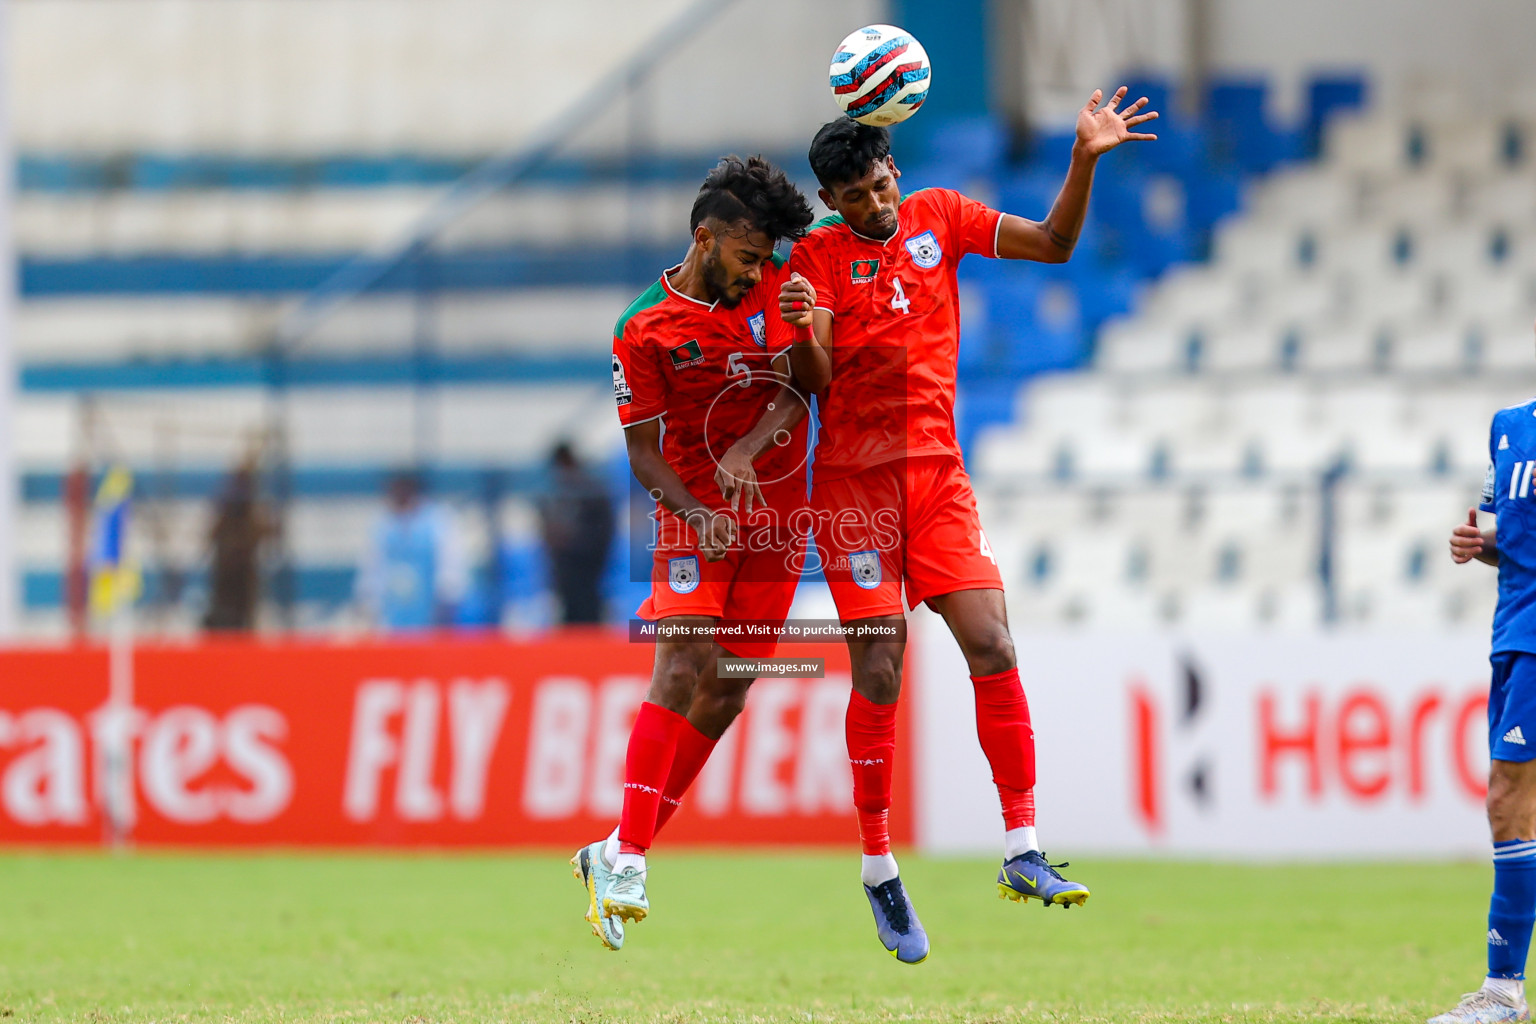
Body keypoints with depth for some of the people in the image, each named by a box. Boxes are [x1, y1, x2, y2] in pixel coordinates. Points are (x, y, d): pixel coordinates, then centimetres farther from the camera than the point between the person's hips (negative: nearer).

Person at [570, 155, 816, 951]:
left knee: (726, 693, 2)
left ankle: (616, 855, 9)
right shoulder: (644, 331, -5)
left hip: (777, 519, 4)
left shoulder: (774, 288, 6)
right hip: (697, 517, -4)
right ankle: (627, 862, -21)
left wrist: (749, 446, -21)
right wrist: (694, 513, -19)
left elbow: (798, 385, -3)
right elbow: (643, 451, -3)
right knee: (681, 671, -19)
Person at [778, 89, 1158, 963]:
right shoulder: (818, 255, -2)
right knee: (879, 673, -6)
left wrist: (1085, 162, -10)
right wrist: (806, 333, -33)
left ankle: (1023, 853, -10)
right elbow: (813, 381, -11)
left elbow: (1052, 243, 4)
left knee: (992, 644, -10)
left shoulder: (938, 217, 7)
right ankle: (879, 871, 6)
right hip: (855, 480, -3)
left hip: (938, 473, 3)